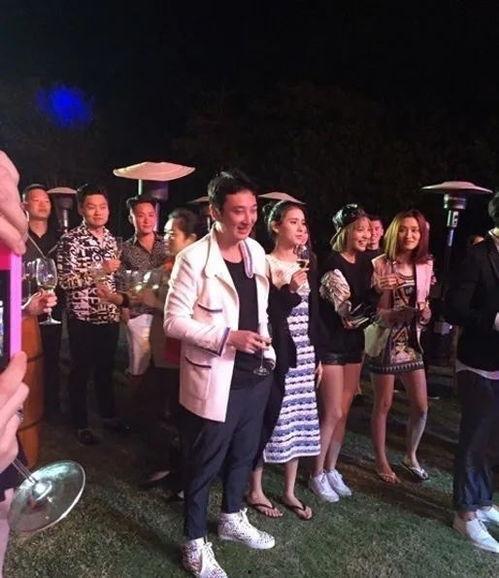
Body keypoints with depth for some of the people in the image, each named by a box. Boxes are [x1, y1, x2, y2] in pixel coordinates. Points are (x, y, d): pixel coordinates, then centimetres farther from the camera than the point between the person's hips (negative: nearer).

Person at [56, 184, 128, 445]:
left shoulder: (110, 239, 8)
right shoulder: (71, 239, -12)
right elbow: (65, 280, -18)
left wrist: (121, 304, 15)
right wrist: (100, 271, -26)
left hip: (109, 316, 6)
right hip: (83, 318, -6)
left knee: (106, 369, 17)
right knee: (81, 372, 7)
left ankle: (108, 415, 32)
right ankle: (81, 424, 21)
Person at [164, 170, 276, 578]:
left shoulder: (256, 251, 5)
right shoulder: (194, 258, -17)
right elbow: (174, 321, -17)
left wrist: (266, 351, 9)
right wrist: (227, 337, -24)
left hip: (255, 375, 7)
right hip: (214, 380, -7)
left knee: (244, 453, 23)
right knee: (204, 463, 10)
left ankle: (233, 519, 47)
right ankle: (195, 545, 31)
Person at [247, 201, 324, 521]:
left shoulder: (308, 264, 11)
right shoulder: (264, 264, -8)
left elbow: (315, 313, 13)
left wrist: (319, 355, 12)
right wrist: (289, 290, -23)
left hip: (303, 354, 6)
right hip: (273, 354, -6)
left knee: (299, 421, 11)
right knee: (268, 419, 2)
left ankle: (290, 492, 26)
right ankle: (256, 491, 21)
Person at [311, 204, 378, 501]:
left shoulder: (365, 264, 7)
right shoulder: (332, 263, -15)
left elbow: (370, 307, 13)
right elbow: (346, 312, -22)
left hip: (354, 343, 7)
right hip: (331, 343, -7)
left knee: (344, 412, 13)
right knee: (333, 413, -2)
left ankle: (331, 470, 27)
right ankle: (317, 475, 16)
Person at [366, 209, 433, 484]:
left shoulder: (426, 265, 2)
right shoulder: (381, 265, -11)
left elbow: (425, 304, 11)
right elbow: (379, 311, -11)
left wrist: (425, 313, -11)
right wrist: (403, 312, -29)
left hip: (411, 341, 5)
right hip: (385, 341, -4)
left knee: (421, 405, 9)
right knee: (383, 405, 8)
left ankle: (410, 456, 33)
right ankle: (381, 461, 27)